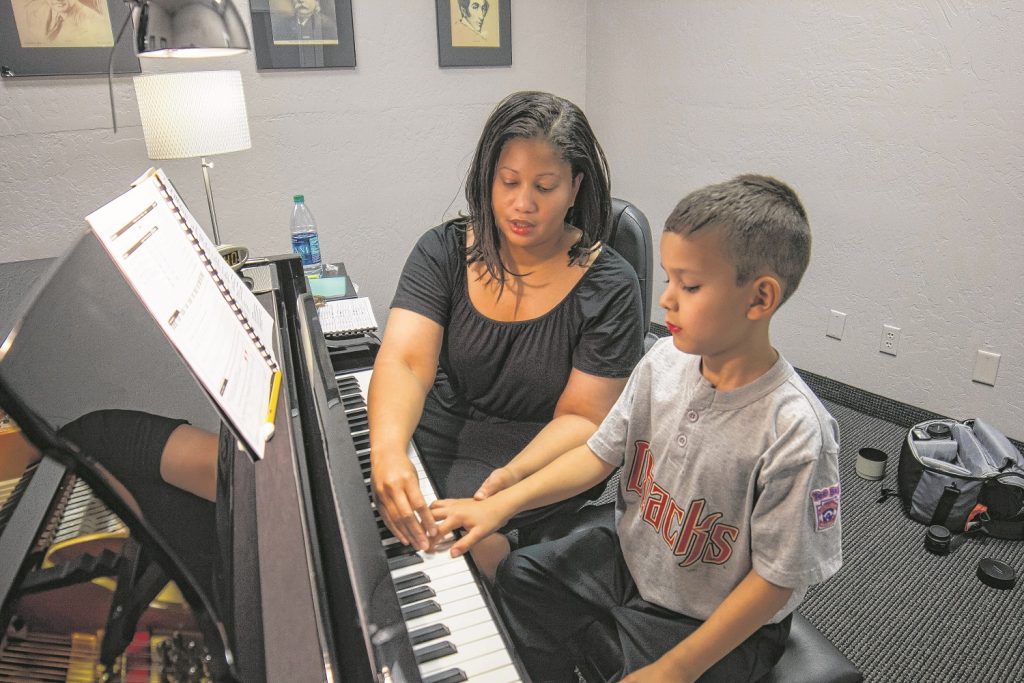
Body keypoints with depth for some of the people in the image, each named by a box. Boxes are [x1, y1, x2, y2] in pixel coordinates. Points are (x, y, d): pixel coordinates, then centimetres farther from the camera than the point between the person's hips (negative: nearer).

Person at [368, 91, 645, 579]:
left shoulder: (609, 288, -11)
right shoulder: (443, 252, -4)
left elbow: (582, 418, -11)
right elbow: (403, 360, -18)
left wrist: (511, 478, -29)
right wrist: (387, 450, -38)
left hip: (538, 467, -2)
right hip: (433, 443, 3)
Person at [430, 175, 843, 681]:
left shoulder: (794, 432, -29)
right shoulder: (665, 360, -12)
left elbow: (776, 578, -20)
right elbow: (600, 453, -3)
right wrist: (499, 505, -11)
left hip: (718, 622, -5)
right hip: (630, 556, 6)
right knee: (518, 579, 7)